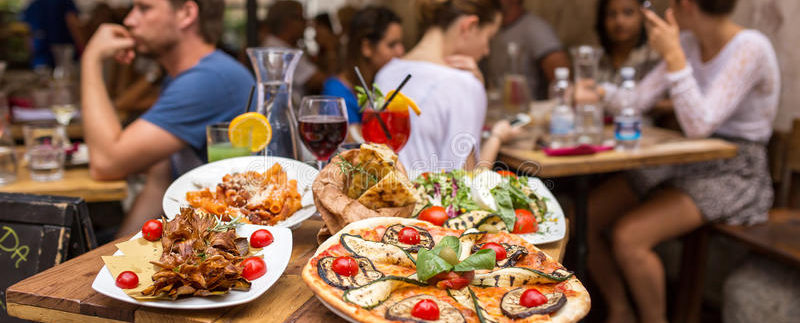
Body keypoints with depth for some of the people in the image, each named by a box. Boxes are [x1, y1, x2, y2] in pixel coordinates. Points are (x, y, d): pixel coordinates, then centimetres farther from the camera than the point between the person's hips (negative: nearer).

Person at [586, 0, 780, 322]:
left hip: (734, 174, -7)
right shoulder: (688, 42, 5)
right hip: (685, 163, 7)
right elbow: (637, 100, 6)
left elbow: (699, 125, -27)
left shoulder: (751, 48, -18)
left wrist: (673, 56, -28)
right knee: (584, 218, -6)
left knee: (628, 236, -27)